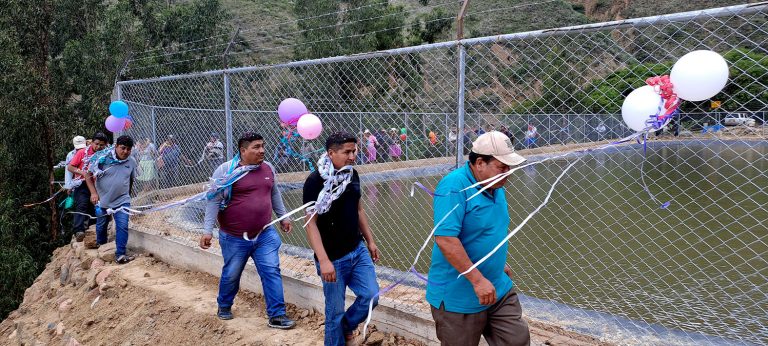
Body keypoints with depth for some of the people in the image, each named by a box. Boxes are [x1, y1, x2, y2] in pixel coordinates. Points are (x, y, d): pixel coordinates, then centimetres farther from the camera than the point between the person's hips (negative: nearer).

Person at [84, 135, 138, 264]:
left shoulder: (132, 162, -4)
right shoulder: (103, 158, -13)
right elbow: (89, 176, -9)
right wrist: (93, 192, -19)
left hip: (122, 201, 1)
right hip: (102, 200, 0)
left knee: (122, 226, -14)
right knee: (101, 226, 16)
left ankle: (120, 254, -10)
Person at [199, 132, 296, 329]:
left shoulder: (268, 168, 4)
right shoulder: (226, 170, -13)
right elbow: (214, 201, -13)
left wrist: (283, 216, 22)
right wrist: (207, 230, -18)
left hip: (264, 235, 4)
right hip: (235, 238, -3)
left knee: (272, 272, -2)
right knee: (231, 275, 13)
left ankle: (277, 316, 5)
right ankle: (224, 307, 40)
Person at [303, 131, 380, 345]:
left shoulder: (352, 175, 4)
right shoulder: (315, 181, -16)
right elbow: (311, 223, -17)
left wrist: (370, 241, 17)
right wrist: (323, 260, -23)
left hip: (358, 250, 6)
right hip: (334, 258, -6)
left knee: (371, 296, 6)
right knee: (335, 310, 3)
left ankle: (346, 327, 33)